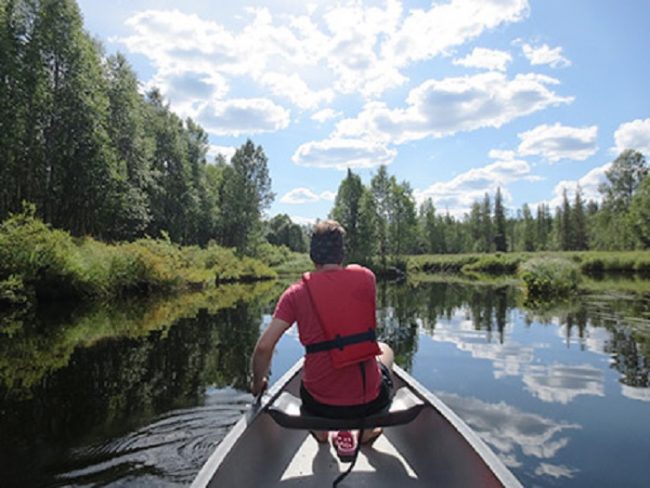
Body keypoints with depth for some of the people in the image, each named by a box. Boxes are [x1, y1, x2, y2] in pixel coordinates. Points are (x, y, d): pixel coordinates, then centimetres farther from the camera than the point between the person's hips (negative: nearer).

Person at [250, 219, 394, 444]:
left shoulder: (296, 292, -9)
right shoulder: (365, 277, -6)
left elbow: (263, 347, -10)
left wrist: (258, 383, 8)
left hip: (319, 404, 1)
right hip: (369, 400, 0)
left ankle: (321, 432, 36)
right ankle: (368, 430, 29)